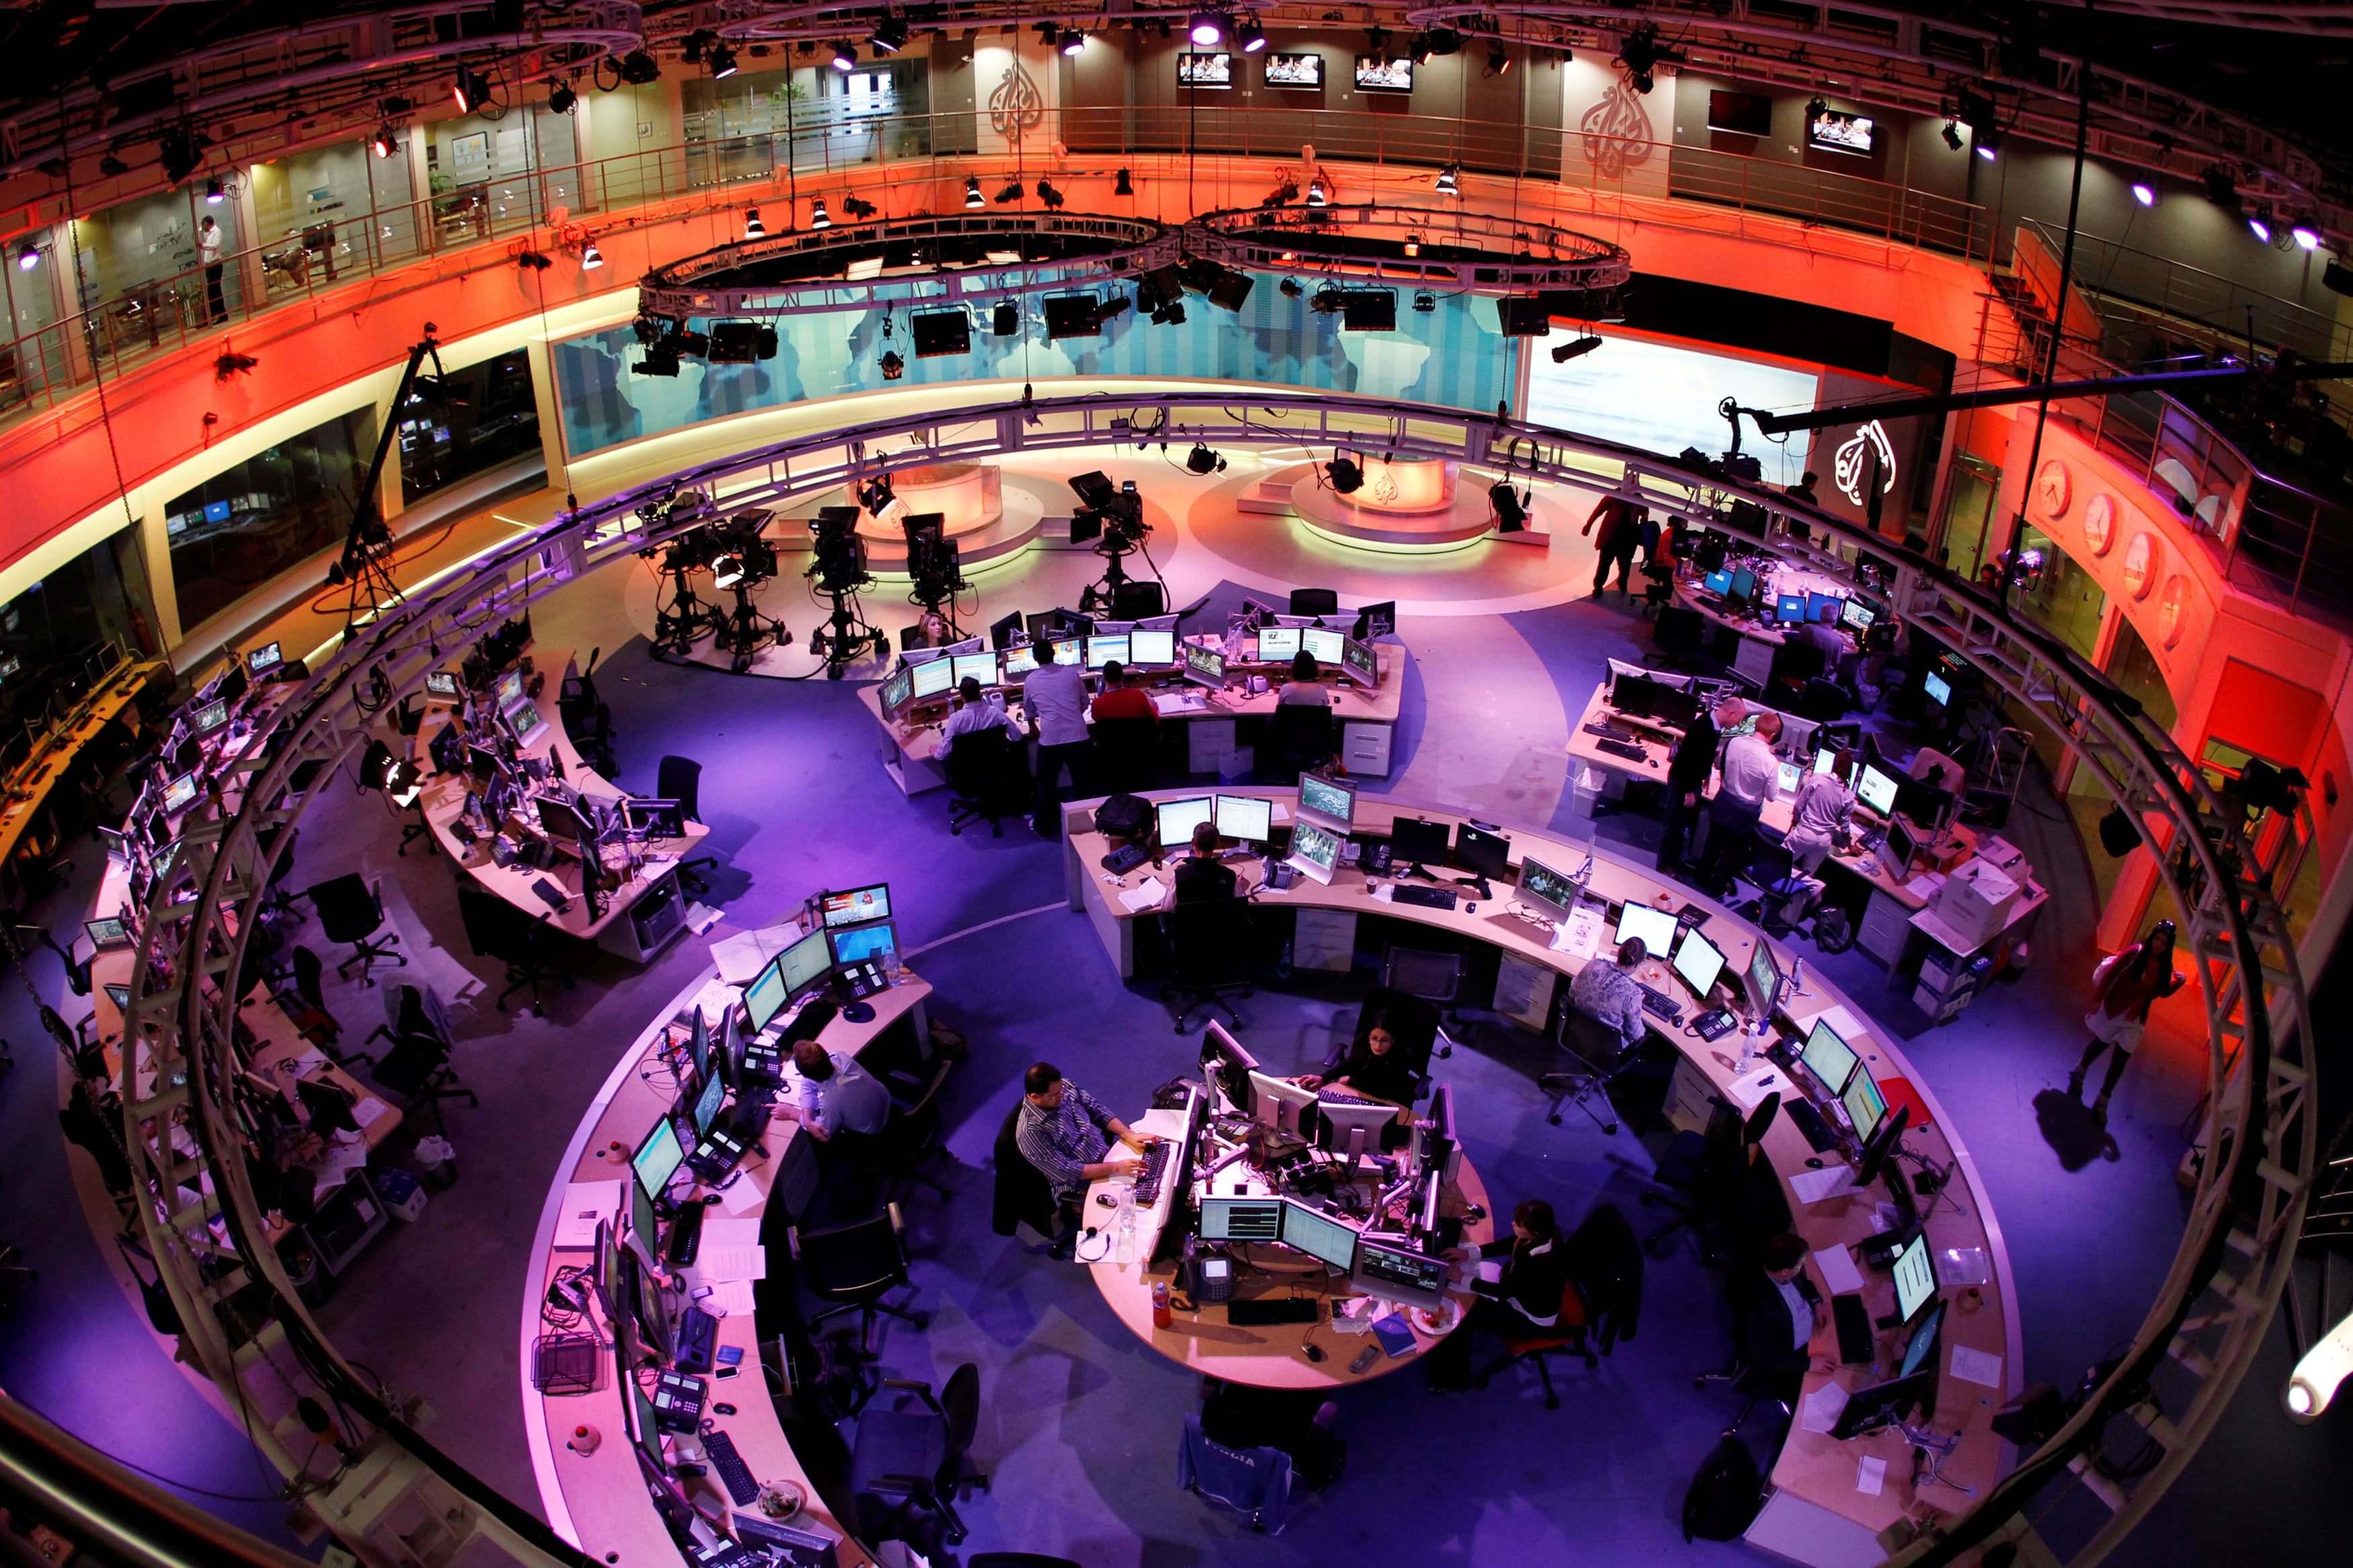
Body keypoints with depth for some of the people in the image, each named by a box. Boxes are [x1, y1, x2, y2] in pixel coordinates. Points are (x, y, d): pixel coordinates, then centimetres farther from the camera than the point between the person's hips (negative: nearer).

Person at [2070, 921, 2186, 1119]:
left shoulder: (2165, 966, -6)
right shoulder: (2136, 952, -17)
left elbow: (2163, 992, 5)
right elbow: (2111, 972, -15)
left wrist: (2179, 982, -14)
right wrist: (2097, 999, -16)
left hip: (2135, 1019, 2)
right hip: (2114, 1010, -2)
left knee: (2121, 1059, 3)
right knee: (2101, 1043, 20)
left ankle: (2102, 1101, 16)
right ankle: (2080, 1071, 50)